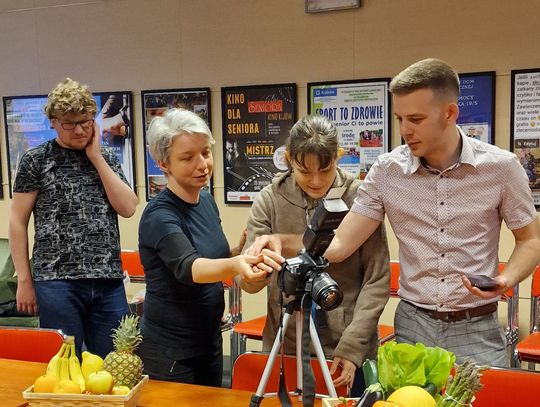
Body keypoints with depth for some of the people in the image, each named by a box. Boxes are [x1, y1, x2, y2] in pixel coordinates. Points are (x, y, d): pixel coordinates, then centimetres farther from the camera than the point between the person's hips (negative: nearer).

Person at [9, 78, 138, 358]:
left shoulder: (106, 158, 11)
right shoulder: (36, 160, 1)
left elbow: (128, 208, -1)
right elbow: (18, 221, 2)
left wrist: (96, 157, -4)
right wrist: (24, 281, -1)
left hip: (109, 281, 3)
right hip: (57, 281, -3)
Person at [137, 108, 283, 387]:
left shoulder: (207, 201, 1)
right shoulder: (159, 216, -22)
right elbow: (188, 268, -39)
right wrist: (235, 264, -57)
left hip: (209, 341, 8)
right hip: (169, 353, -7)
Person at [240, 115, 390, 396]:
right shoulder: (269, 200, -6)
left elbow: (377, 279, -6)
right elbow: (247, 281, -7)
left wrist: (352, 346, -11)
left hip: (351, 349, -1)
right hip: (286, 347, 1)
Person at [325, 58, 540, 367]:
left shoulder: (500, 167, -8)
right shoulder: (387, 171, -5)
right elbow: (338, 246, -8)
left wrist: (508, 279, -16)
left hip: (477, 331, -1)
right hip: (412, 328, 1)